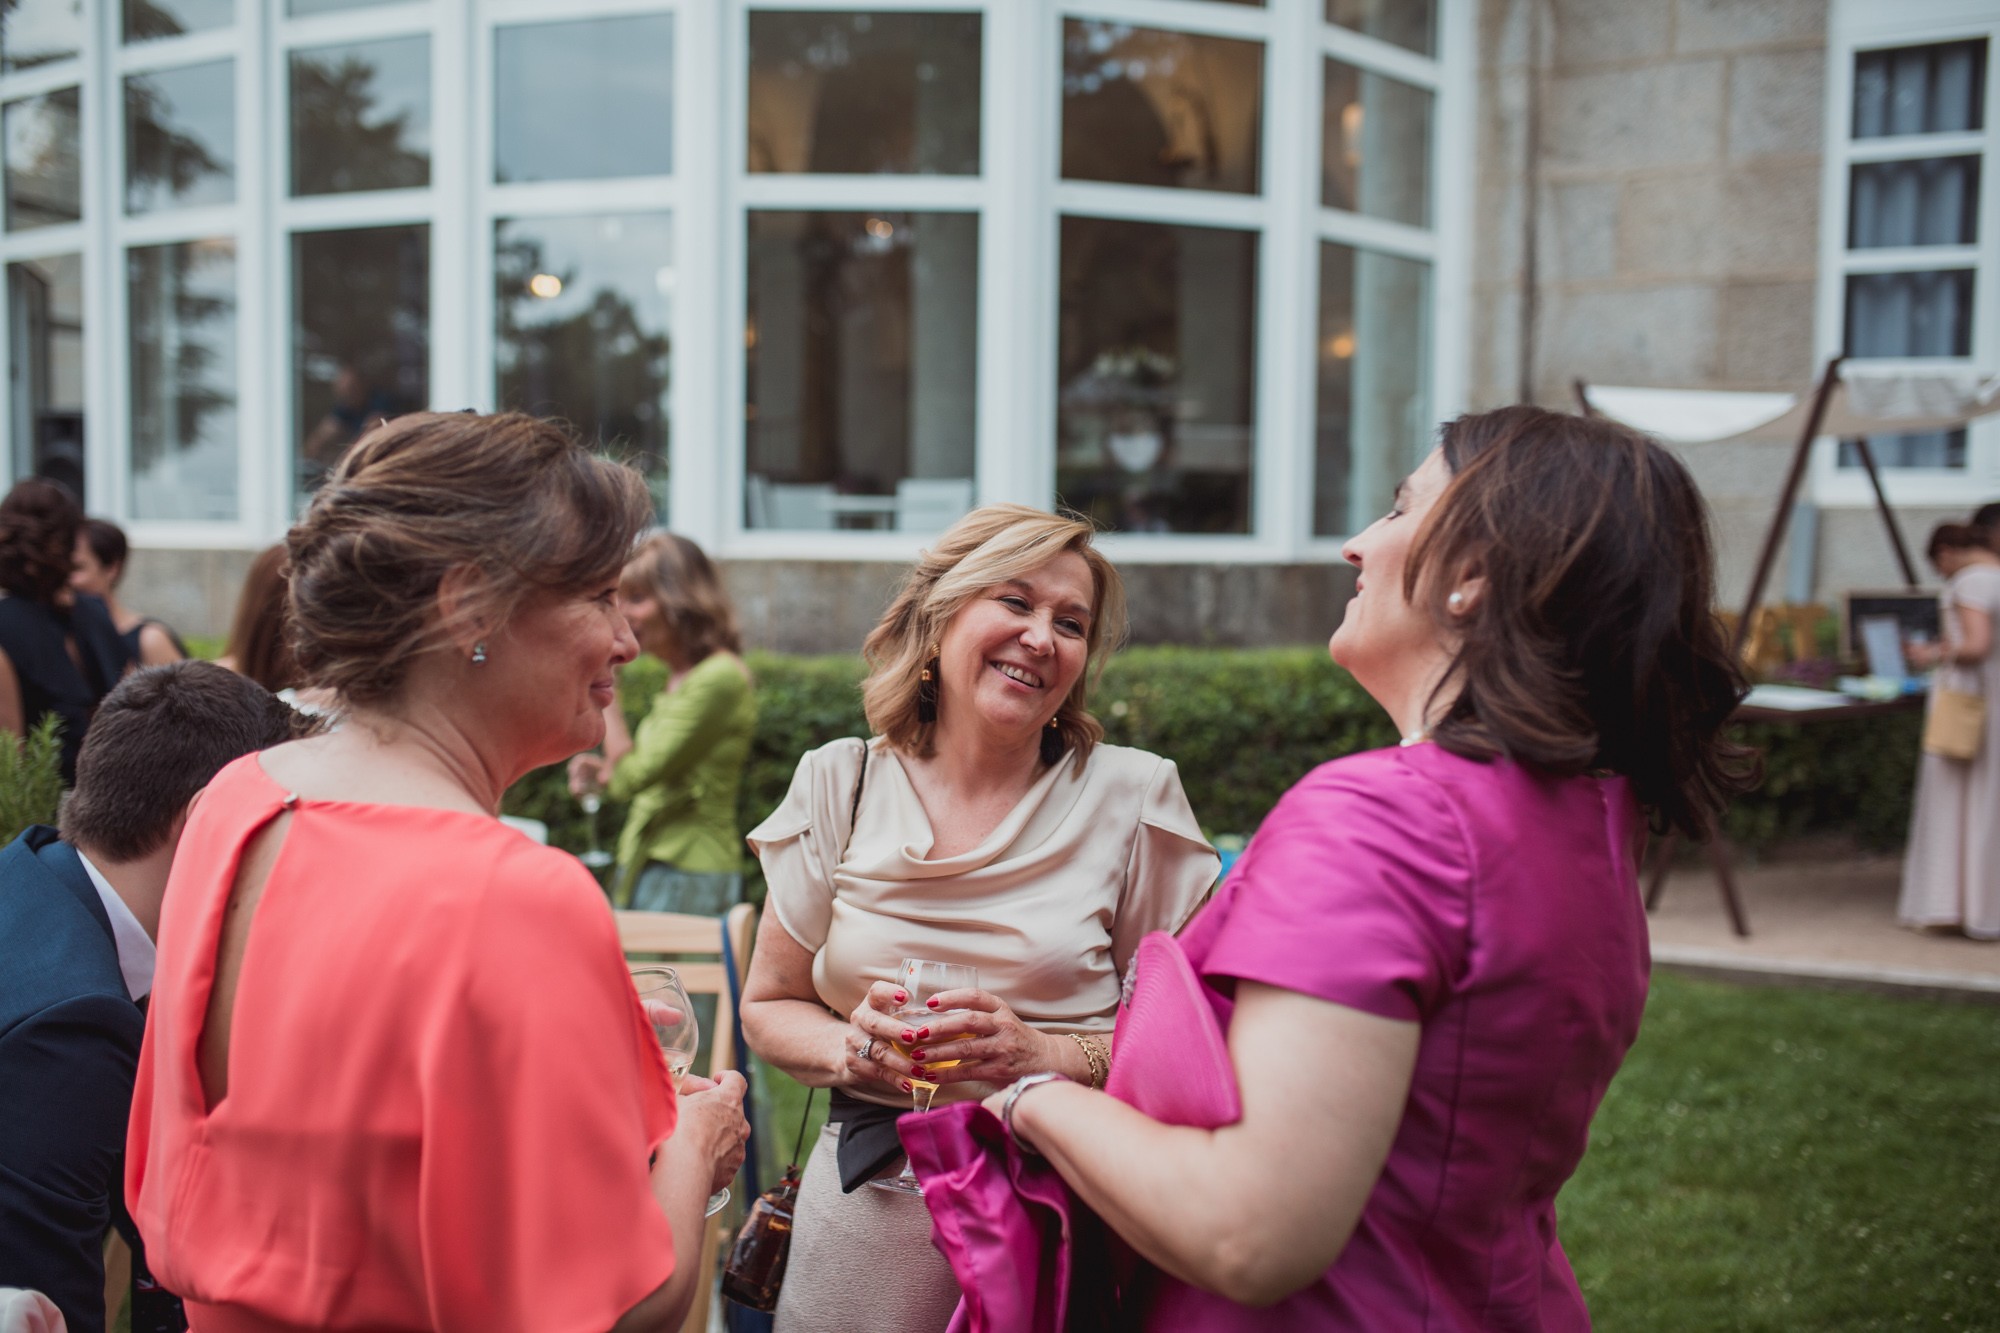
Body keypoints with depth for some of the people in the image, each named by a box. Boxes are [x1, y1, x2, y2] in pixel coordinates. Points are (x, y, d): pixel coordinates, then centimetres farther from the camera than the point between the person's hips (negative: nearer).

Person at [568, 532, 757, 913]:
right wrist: (604, 772, 8)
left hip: (687, 879, -9)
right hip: (649, 869, 9)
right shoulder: (680, 676, 13)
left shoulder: (719, 678, -16)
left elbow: (632, 777, -19)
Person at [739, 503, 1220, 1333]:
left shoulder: (1131, 797, -4)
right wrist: (850, 1047, -13)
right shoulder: (841, 786, 1)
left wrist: (1046, 1056, -20)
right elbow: (769, 1007, 8)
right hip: (869, 1229, 2)